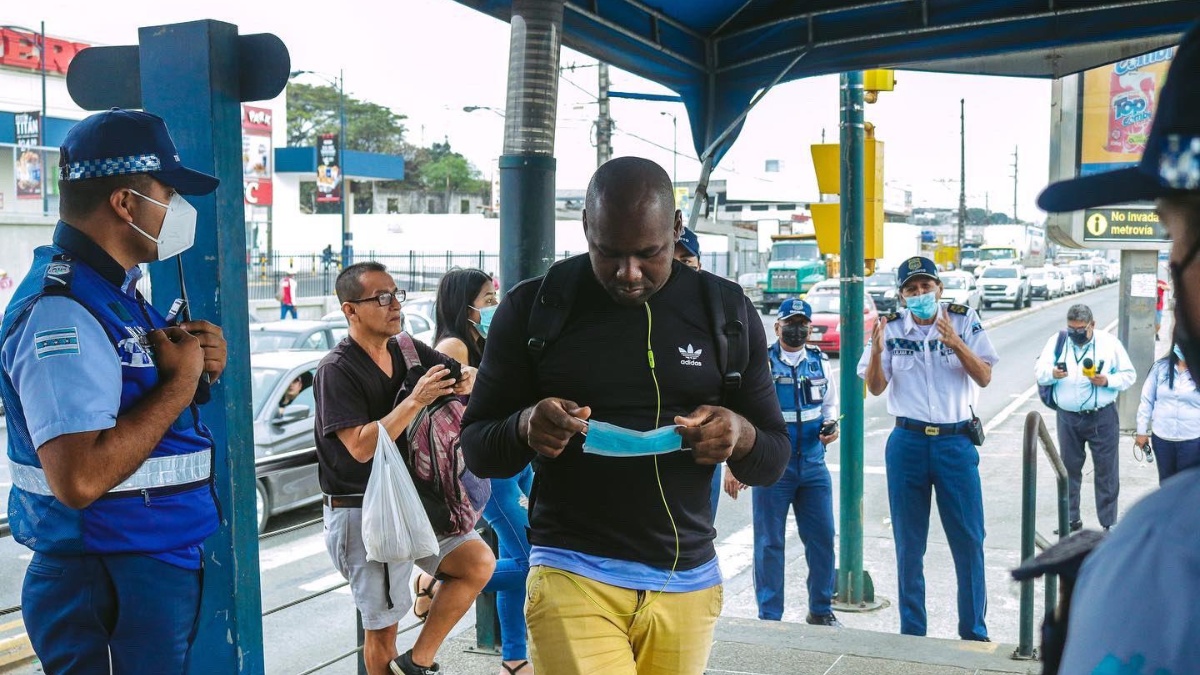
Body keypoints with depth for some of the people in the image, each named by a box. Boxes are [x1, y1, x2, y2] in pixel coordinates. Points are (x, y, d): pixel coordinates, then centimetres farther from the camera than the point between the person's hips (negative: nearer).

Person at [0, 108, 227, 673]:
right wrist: (179, 383, -20)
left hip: (164, 569, 10)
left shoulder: (116, 294, 10)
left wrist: (199, 362, 0)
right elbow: (79, 479, -31)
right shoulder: (60, 312, -21)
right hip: (107, 590, -10)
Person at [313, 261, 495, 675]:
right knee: (382, 626, 4)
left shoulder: (408, 353, 5)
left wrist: (465, 381, -12)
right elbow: (360, 446, -23)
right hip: (361, 513, -6)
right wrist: (417, 400, -25)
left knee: (479, 562, -8)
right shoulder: (337, 369, -15)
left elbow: (462, 375, 13)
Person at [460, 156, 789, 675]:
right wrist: (525, 428, -20)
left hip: (688, 582, 3)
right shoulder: (534, 308, -2)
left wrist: (742, 436, -17)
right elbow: (476, 449, 3)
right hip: (572, 575, -2)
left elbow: (774, 461, 7)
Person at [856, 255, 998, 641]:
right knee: (909, 544, 8)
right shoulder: (891, 328, 2)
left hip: (956, 442, -1)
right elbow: (875, 388, 2)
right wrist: (876, 351, -16)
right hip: (907, 443, 1)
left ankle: (974, 632, 16)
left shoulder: (965, 321, 0)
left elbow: (984, 378, -5)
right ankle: (911, 631, 20)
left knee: (969, 540, 2)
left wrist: (955, 343, -20)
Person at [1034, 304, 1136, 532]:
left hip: (1102, 417, -2)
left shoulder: (1110, 343, -2)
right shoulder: (1057, 341, 1)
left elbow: (1129, 374, 2)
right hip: (1068, 417, 2)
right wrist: (1053, 373, -26)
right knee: (1069, 470, 11)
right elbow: (1039, 372, -3)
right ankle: (1072, 520, 24)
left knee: (1107, 470, 2)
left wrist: (1107, 381, -18)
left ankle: (1108, 524, 11)